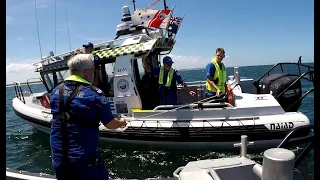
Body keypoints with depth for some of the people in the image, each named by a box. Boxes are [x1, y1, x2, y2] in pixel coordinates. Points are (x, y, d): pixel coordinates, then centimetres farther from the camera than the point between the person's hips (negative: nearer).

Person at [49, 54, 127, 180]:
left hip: (58, 157, 6)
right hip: (84, 157, -5)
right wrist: (122, 122, 15)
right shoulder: (94, 94, -16)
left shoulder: (56, 91, 2)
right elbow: (110, 124, -7)